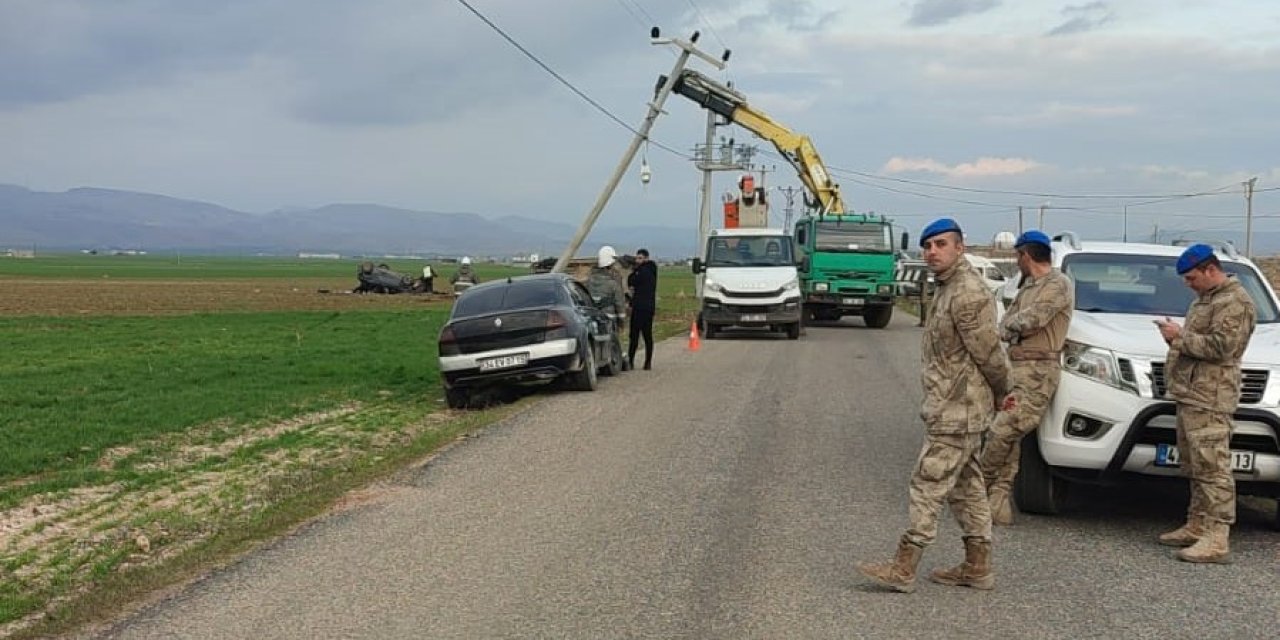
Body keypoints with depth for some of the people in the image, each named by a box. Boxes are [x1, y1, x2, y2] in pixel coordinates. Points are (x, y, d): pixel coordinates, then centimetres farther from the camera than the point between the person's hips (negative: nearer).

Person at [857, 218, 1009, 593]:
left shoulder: (967, 293, -20)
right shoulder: (950, 288, 14)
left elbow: (988, 351, -17)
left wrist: (1002, 391, -3)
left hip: (956, 412, -10)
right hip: (958, 408, 10)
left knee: (928, 486, -7)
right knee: (966, 488, 14)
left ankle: (903, 569, -2)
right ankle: (978, 568, 22)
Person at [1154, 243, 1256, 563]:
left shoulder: (1234, 303, -11)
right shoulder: (1205, 298, 22)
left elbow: (1220, 347, -20)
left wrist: (1181, 337, -12)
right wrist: (1178, 336, 11)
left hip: (1210, 397, -11)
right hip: (1191, 393, 11)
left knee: (1212, 468, -13)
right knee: (1196, 466, 14)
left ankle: (1217, 540, -15)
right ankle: (1197, 526, 21)